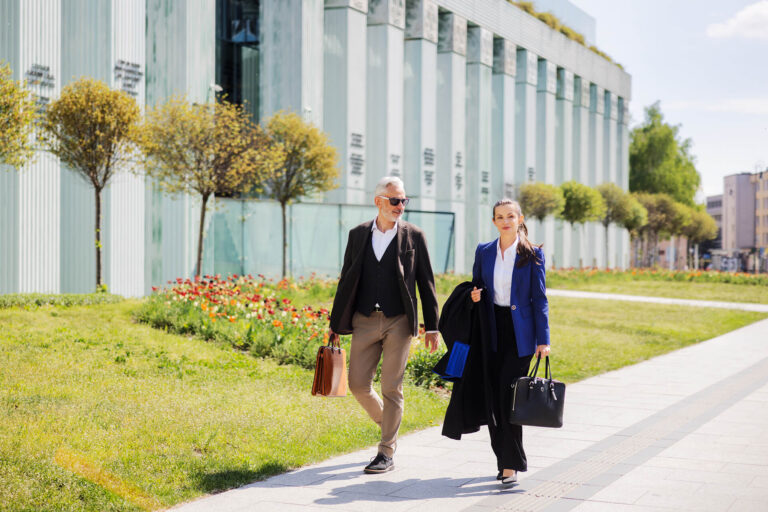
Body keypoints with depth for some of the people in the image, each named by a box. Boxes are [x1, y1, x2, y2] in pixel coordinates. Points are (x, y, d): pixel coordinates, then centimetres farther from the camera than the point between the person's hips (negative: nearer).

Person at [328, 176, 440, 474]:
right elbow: (346, 279, 13)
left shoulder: (413, 236, 2)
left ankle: (387, 453, 9)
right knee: (358, 384, 1)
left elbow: (426, 282, 5)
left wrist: (431, 326, 1)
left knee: (392, 388, -1)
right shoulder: (358, 234, 8)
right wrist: (335, 323, 12)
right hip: (364, 321, 3)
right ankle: (387, 422, 29)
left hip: (399, 322, -3)